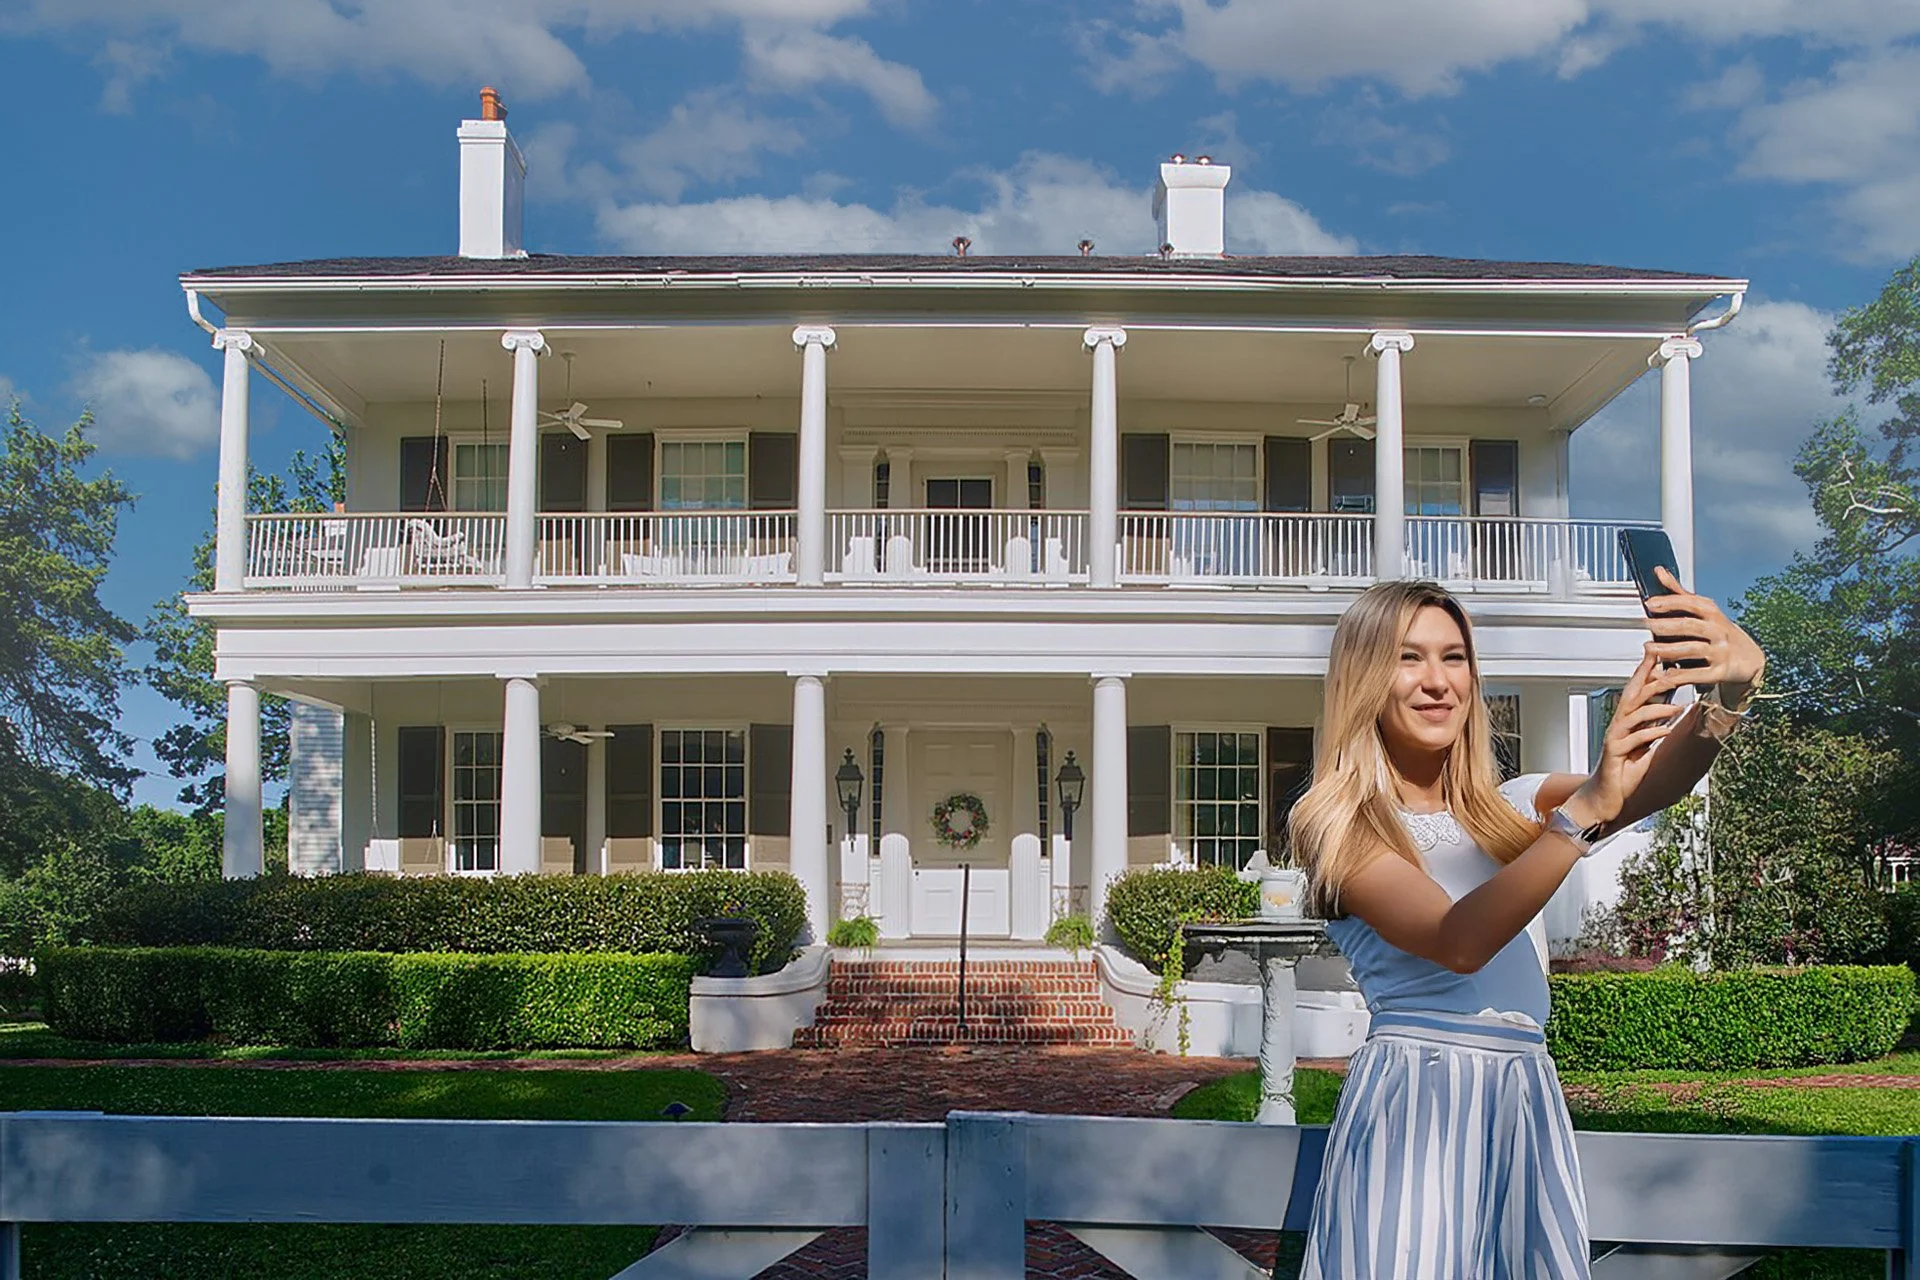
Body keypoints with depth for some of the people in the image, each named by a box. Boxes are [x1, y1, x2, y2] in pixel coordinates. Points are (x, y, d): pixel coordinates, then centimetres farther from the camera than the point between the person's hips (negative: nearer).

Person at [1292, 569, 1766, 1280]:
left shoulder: (1511, 809, 13)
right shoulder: (1340, 827, -4)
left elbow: (1649, 787, -7)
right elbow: (1457, 943, -21)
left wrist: (1728, 692, -28)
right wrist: (1588, 806, -31)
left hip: (1527, 1100, 5)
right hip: (1414, 1100, -5)